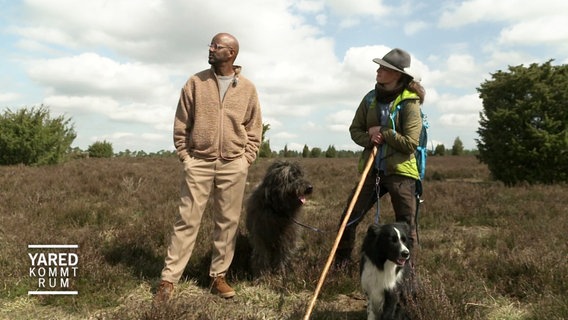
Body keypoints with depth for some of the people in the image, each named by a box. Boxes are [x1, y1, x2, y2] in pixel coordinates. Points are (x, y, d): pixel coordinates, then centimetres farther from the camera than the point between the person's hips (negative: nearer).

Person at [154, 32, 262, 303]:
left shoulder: (247, 88, 5)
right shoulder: (196, 82, 3)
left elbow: (254, 128, 10)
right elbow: (181, 124, 5)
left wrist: (246, 159, 1)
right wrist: (185, 157, 0)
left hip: (233, 165, 1)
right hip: (199, 163, -1)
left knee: (227, 222, 6)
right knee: (187, 220, 1)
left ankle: (218, 277, 19)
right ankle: (169, 279, 8)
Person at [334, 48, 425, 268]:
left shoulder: (409, 103, -9)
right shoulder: (371, 99, 6)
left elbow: (410, 143, -15)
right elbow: (355, 129, 10)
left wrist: (382, 133, -13)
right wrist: (369, 139, -9)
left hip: (400, 171, -4)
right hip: (372, 169, 5)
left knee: (405, 225, 5)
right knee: (349, 218, 3)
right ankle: (342, 262, 21)